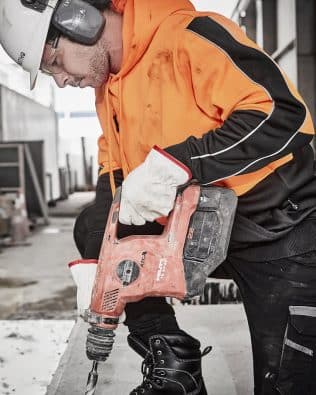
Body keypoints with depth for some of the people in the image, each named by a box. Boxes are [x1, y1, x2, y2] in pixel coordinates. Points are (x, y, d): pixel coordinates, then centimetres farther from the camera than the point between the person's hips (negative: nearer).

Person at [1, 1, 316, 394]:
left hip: (282, 237, -7)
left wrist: (176, 161, -33)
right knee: (92, 226, 2)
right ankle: (171, 360, 3)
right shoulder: (108, 88, 6)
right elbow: (113, 170, 9)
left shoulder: (189, 37, -21)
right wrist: (94, 267, -1)